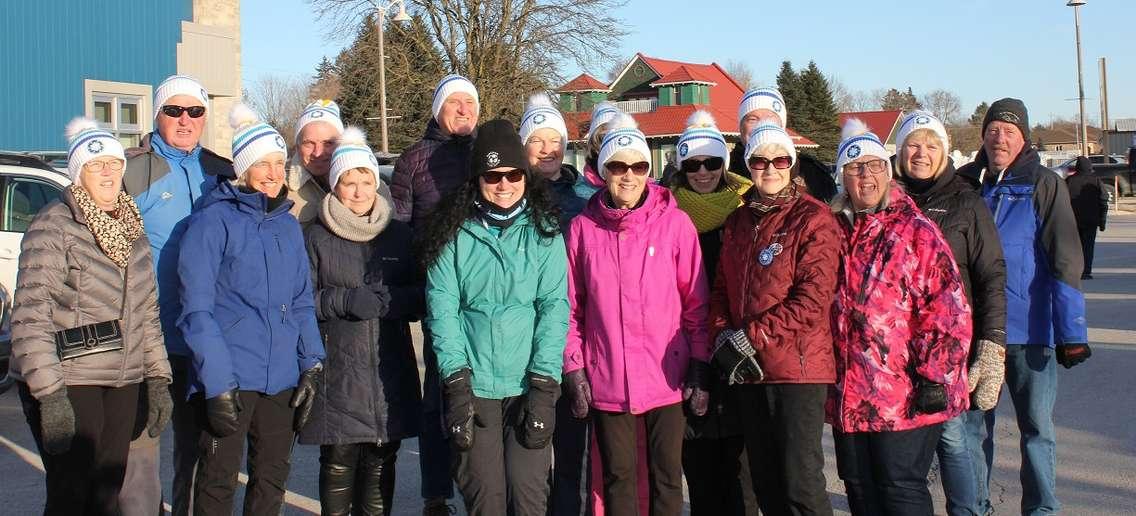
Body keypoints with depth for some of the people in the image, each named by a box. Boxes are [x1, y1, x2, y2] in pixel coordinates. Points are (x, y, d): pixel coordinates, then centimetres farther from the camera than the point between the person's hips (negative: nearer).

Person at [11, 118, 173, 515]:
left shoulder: (132, 231, 13)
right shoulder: (53, 226, -9)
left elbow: (147, 312, 18)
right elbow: (31, 317, -15)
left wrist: (158, 380, 11)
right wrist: (50, 396, -20)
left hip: (122, 384, 6)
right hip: (66, 384, -6)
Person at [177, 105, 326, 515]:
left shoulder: (289, 226, 14)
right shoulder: (214, 221, -6)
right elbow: (197, 309, -11)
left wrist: (311, 365, 5)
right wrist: (217, 384, -17)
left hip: (282, 380, 6)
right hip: (229, 377, -6)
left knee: (272, 481, 13)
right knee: (218, 481, 1)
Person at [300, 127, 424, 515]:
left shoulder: (400, 236, 12)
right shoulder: (315, 238, 5)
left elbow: (423, 295, 9)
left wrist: (391, 299, -11)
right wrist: (346, 300, -17)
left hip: (390, 371, 2)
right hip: (337, 373, -2)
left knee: (381, 461, 6)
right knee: (339, 461, -1)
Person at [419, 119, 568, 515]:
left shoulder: (544, 231, 3)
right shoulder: (455, 233, 3)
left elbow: (555, 306, -3)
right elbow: (442, 306, -2)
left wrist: (544, 385, -11)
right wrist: (456, 379, -10)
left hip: (527, 385, 0)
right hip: (474, 385, 0)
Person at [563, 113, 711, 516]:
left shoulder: (675, 223, -3)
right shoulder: (582, 228, 2)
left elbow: (696, 302, 1)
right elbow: (572, 308, 5)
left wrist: (699, 366, -1)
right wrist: (575, 369, 2)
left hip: (667, 377, -1)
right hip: (606, 380, 1)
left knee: (667, 477, 7)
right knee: (618, 477, 10)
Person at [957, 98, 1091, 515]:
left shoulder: (1044, 186, -3)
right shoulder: (965, 183, 5)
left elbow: (1065, 262, -8)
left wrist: (1071, 332, -14)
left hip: (1030, 328, -3)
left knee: (1037, 425, 4)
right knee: (973, 423, 10)